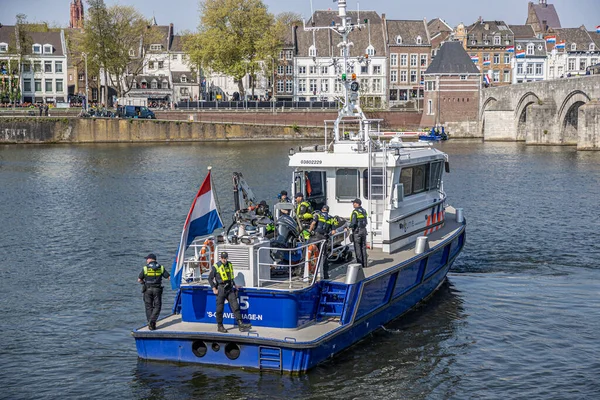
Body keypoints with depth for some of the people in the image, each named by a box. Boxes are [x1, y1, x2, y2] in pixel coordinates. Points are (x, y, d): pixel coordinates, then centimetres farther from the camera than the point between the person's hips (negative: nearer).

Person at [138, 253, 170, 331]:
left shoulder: (145, 268, -1)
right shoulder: (161, 267, 3)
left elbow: (139, 280, 1)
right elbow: (168, 277, -1)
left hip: (148, 289, 0)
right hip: (157, 289, 0)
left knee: (149, 307, 8)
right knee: (157, 306, 4)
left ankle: (150, 324, 7)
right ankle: (152, 321, -14)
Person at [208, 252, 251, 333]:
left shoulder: (229, 265, 11)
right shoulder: (216, 267, -7)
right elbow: (210, 278, -2)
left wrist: (234, 285, 19)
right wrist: (214, 289, -9)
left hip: (230, 288, 5)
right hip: (221, 289, -5)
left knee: (235, 306, -3)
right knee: (220, 308, 1)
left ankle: (240, 324, -6)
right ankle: (220, 326, 11)